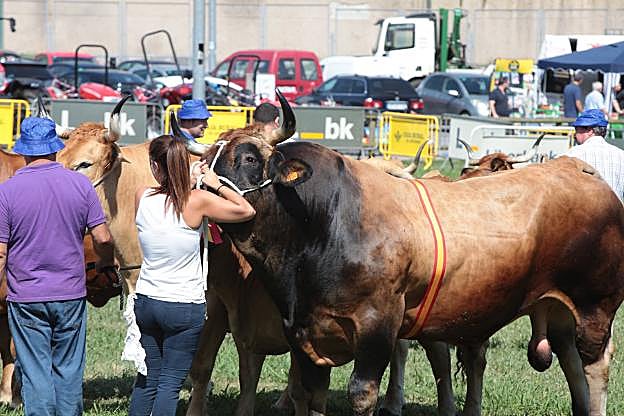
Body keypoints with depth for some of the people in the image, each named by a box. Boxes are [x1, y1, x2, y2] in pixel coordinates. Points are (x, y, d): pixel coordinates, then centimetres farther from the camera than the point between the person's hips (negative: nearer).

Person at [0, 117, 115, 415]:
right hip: (71, 295, 2)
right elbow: (102, 237, -3)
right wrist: (106, 264, 18)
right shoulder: (80, 184, -3)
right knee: (69, 371, 13)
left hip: (25, 298, -2)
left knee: (34, 374, 3)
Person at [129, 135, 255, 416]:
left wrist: (189, 180, 23)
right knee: (170, 383, 1)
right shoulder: (197, 202, -14)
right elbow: (247, 211, -4)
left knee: (147, 379, 15)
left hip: (145, 302, 4)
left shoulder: (142, 198, -5)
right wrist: (216, 184, 5)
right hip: (185, 308, -4)